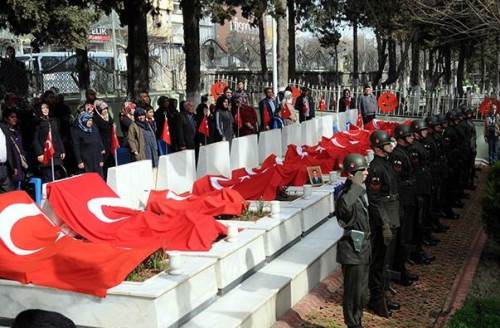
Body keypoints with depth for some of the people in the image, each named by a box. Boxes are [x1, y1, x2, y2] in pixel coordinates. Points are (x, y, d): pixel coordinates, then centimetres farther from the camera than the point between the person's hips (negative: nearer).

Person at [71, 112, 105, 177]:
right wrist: (79, 161, -12)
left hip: (96, 159, 5)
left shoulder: (94, 129, 8)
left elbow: (99, 143, 11)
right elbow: (76, 148, -7)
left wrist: (101, 159, 9)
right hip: (85, 161, -5)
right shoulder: (76, 132, -5)